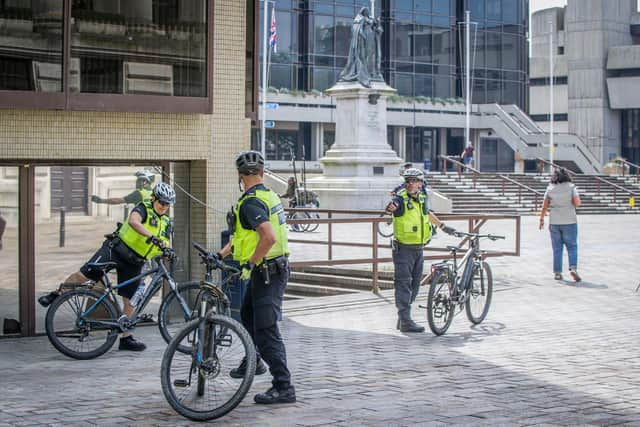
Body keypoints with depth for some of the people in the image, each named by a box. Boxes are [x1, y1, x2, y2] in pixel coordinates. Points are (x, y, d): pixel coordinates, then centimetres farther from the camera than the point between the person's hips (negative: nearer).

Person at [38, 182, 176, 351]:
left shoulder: (167, 223, 10)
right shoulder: (143, 209, -8)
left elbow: (167, 244, 4)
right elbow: (133, 221, -30)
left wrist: (169, 251, -22)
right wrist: (152, 237, -43)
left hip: (134, 263, 5)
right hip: (116, 249, -5)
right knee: (83, 275, -15)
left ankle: (126, 337, 13)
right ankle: (54, 296, 6)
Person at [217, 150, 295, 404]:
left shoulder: (250, 202, -20)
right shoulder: (269, 195, 10)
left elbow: (269, 236, -33)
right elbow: (243, 233, 18)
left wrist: (250, 263, -22)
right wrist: (222, 253, 18)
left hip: (266, 273, -10)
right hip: (277, 268, 10)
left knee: (266, 330, -9)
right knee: (248, 315, 29)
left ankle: (284, 388, -10)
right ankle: (253, 361, 48)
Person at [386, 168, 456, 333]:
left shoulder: (422, 199, 9)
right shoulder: (401, 199, -12)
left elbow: (428, 214, 28)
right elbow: (393, 205, -35)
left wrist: (443, 226, 40)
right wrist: (391, 207, -59)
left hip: (419, 249, 7)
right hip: (403, 249, -7)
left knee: (414, 285, 12)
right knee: (403, 285, -8)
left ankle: (403, 318, 23)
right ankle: (405, 321, -8)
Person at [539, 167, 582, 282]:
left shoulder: (550, 189, 1)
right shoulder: (571, 187, -4)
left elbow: (544, 206, 0)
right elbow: (577, 203, -11)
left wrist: (541, 219, 9)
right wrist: (570, 202, 9)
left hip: (554, 222, 2)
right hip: (569, 221, -2)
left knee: (557, 249, 9)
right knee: (572, 247, 3)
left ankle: (557, 273, 7)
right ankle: (573, 268, -16)